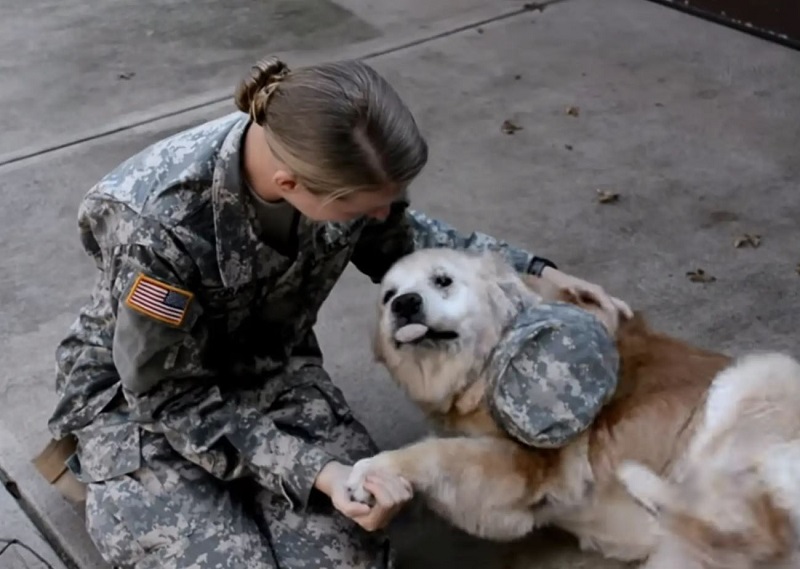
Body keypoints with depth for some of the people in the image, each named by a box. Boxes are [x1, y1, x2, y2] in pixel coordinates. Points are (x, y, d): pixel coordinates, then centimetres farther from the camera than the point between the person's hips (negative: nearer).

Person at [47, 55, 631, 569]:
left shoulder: (342, 163, -21)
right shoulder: (160, 224, -36)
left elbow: (397, 242, 3)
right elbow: (173, 399, -23)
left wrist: (536, 271, -3)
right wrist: (316, 471, -30)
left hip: (269, 364, 4)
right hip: (140, 391, -3)